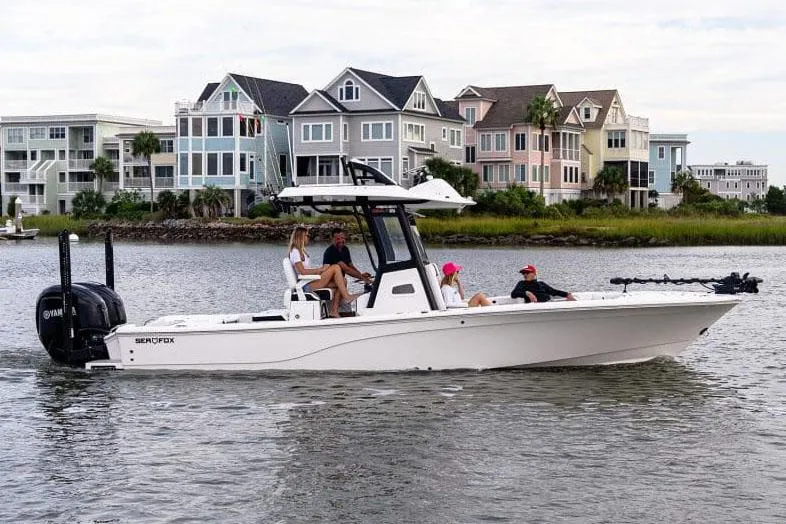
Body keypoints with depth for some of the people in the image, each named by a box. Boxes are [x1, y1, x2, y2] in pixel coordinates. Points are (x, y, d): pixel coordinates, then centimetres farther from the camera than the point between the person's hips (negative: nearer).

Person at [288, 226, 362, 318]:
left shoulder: (302, 251, 24)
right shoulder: (295, 252, -7)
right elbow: (302, 271, -18)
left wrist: (321, 269, 5)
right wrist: (320, 270, -14)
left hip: (312, 282, 10)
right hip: (306, 285, -10)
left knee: (342, 281, -6)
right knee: (335, 267, -18)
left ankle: (334, 310, -11)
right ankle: (347, 296, -17)